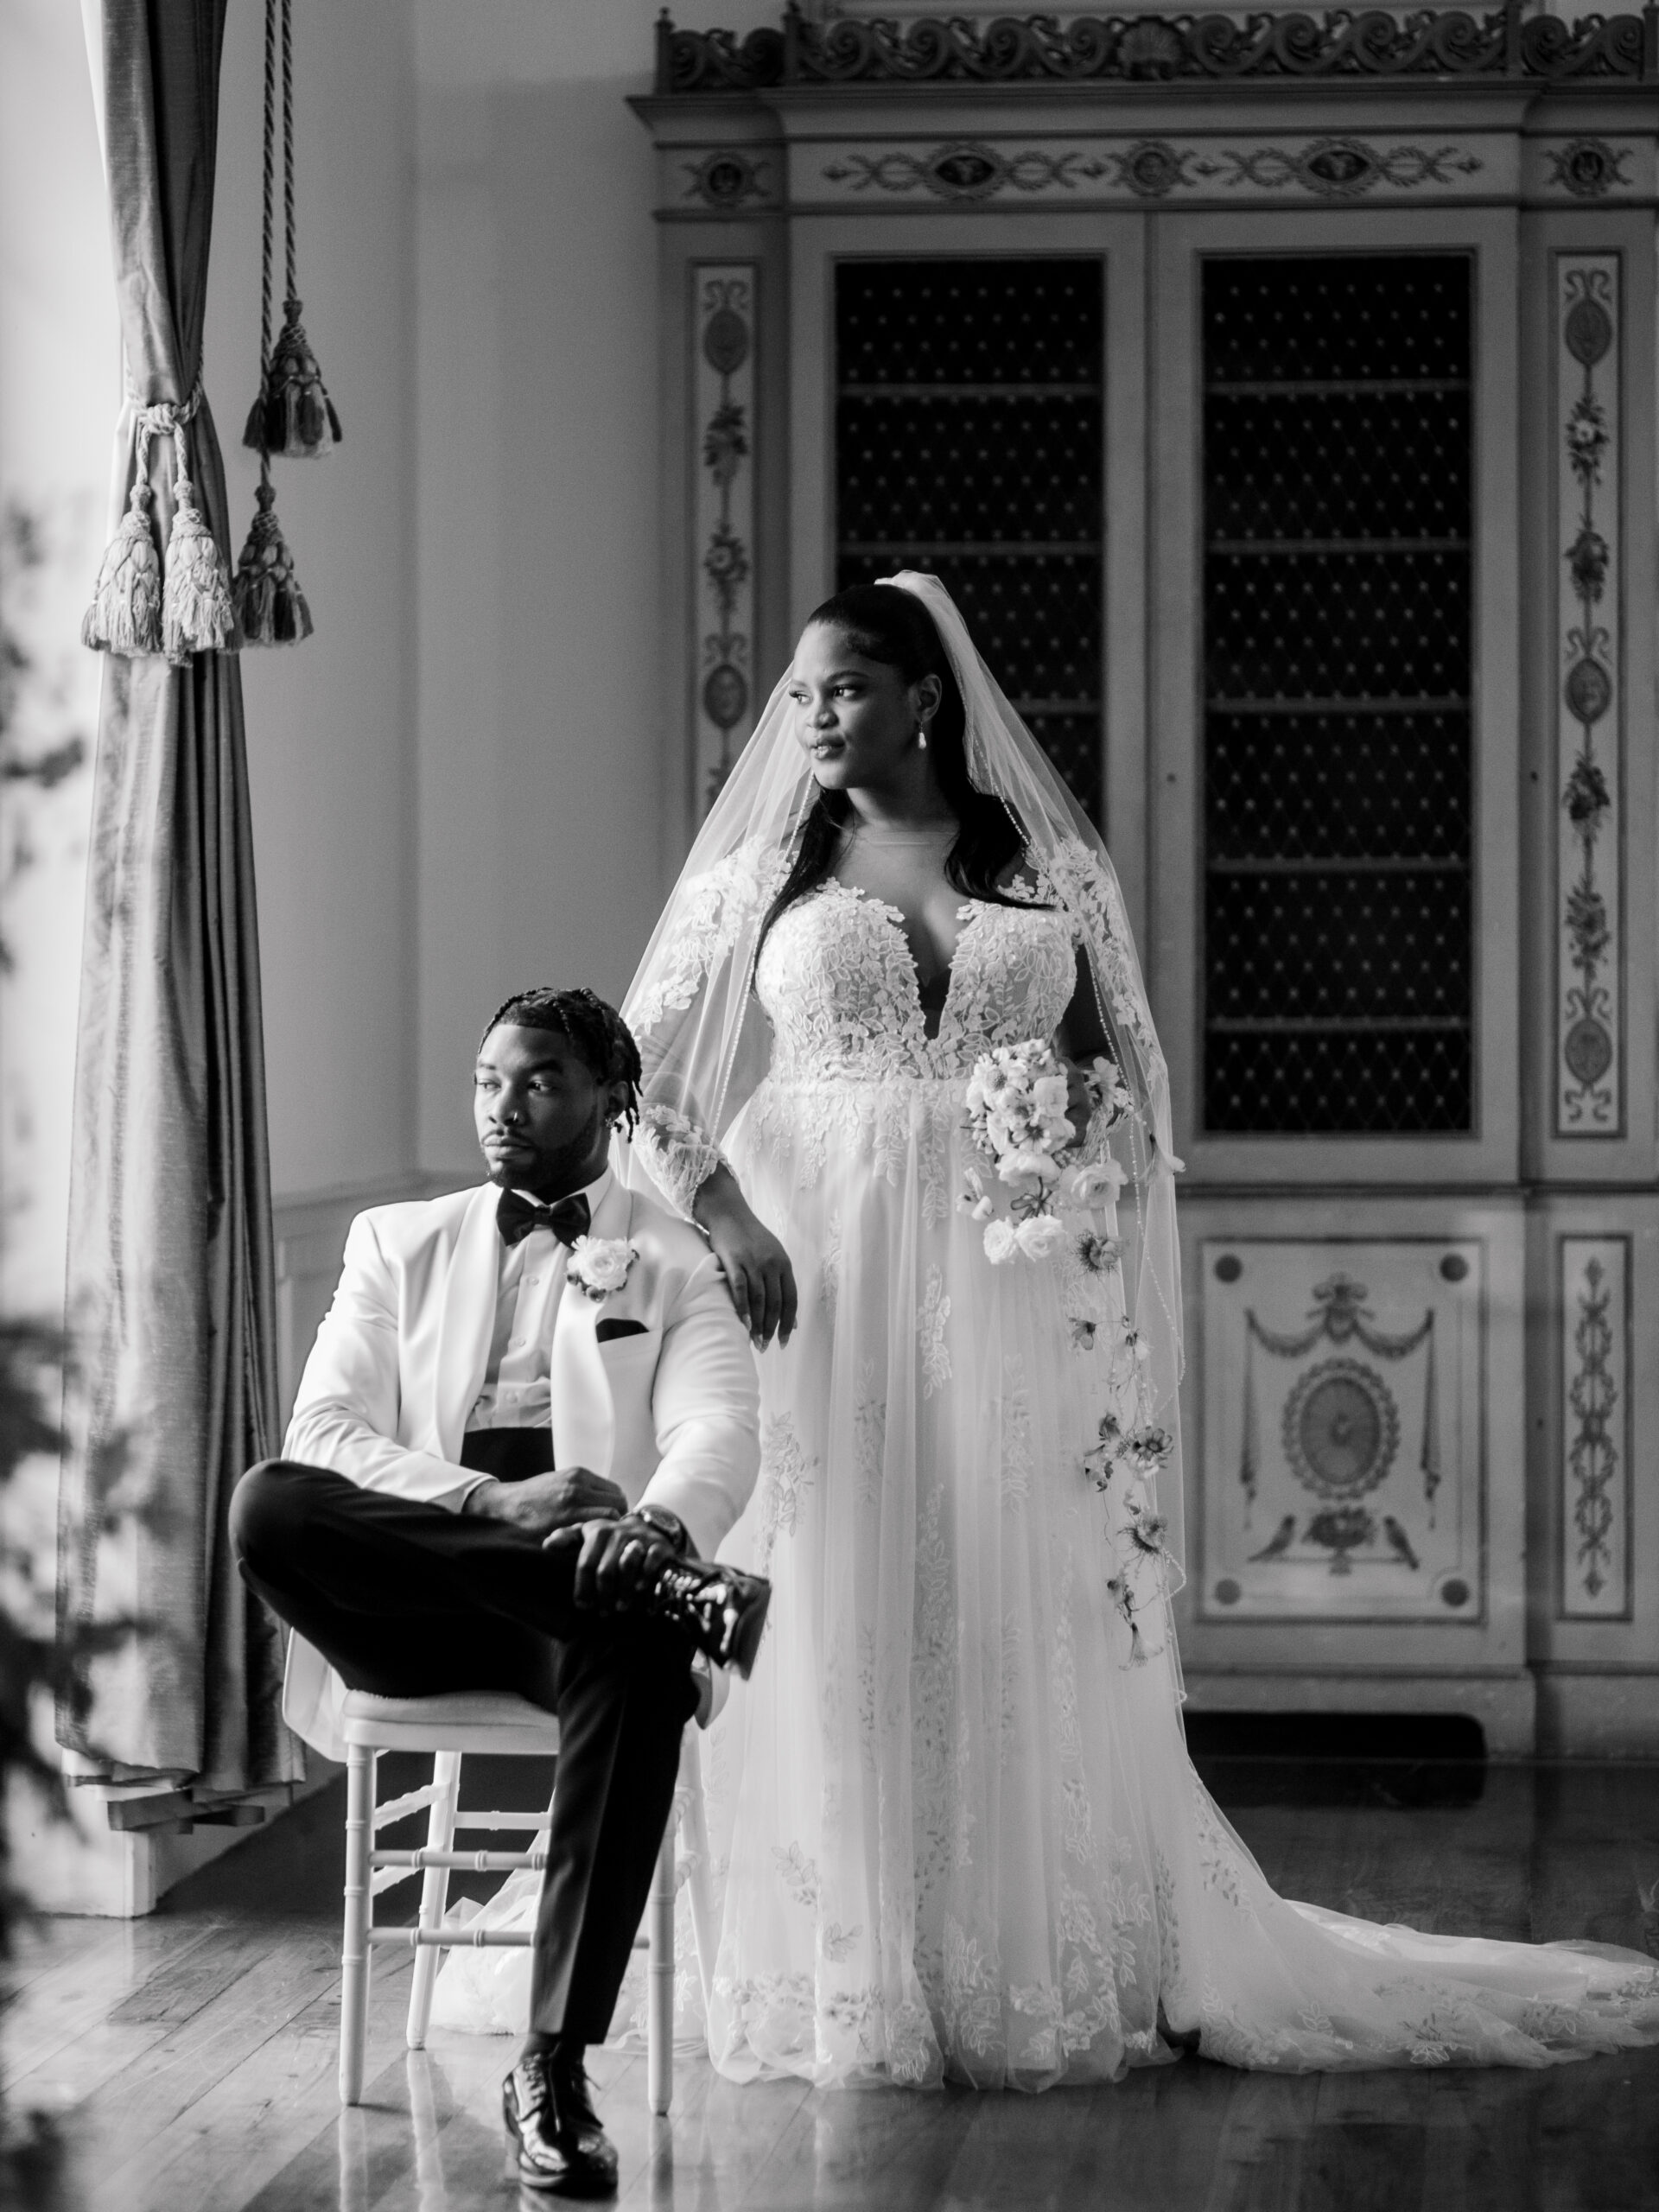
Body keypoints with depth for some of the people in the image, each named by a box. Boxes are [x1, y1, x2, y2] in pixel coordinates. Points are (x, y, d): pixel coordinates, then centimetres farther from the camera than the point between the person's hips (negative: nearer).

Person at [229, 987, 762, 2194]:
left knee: (642, 1643, -39)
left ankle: (557, 2065, -38)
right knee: (268, 1508, -31)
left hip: (583, 1579, -1)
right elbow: (322, 1432, 4)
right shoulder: (400, 1244, 19)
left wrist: (659, 1523, -31)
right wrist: (494, 1503, -16)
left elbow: (717, 1435, -4)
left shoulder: (676, 1264, 14)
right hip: (410, 1598, 1)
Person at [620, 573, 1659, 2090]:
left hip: (1007, 1288, 0)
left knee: (1025, 1629, 0)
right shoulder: (762, 873, 7)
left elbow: (1126, 1071, 13)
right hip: (817, 1278, 0)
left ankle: (1047, 1985, 10)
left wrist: (1078, 1122, -9)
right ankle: (854, 1986, 8)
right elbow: (636, 1071, 6)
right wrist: (719, 1213, -9)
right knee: (835, 1626, -1)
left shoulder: (1052, 865, 8)